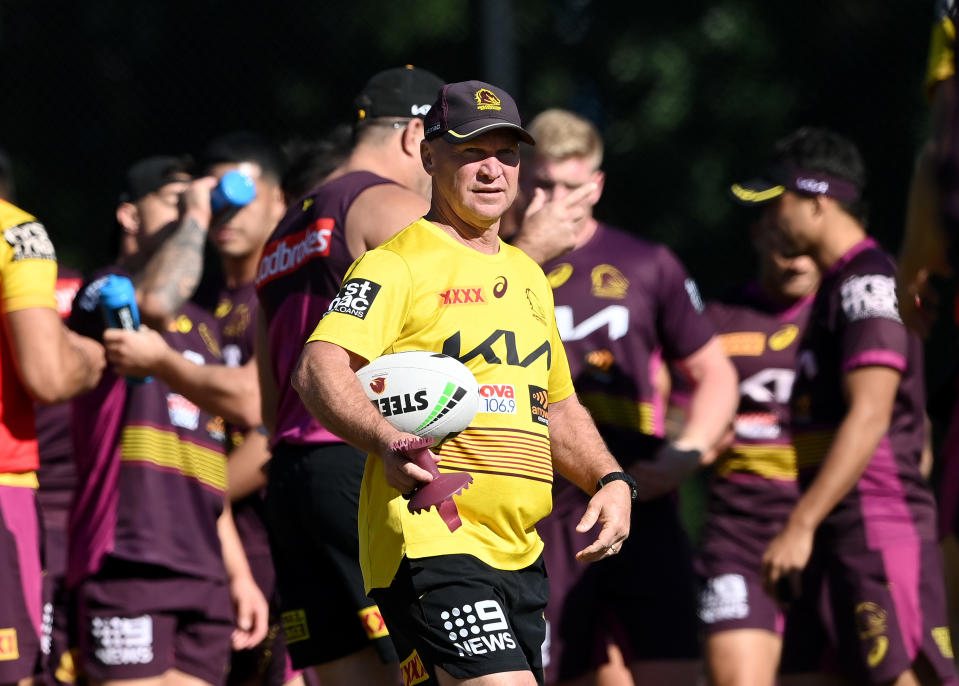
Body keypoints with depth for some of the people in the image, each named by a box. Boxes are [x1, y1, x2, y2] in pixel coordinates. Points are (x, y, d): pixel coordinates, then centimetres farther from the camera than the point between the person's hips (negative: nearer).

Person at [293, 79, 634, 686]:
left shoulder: (528, 276, 21)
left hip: (521, 554, 8)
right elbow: (319, 370, -18)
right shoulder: (398, 264, -4)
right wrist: (388, 439, -36)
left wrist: (611, 481, 14)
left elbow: (558, 407, 32)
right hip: (428, 540, -8)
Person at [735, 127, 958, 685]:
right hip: (835, 537, 10)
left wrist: (801, 525, -23)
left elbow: (869, 417, -20)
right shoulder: (837, 287, 19)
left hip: (879, 531, -10)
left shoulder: (869, 282, -11)